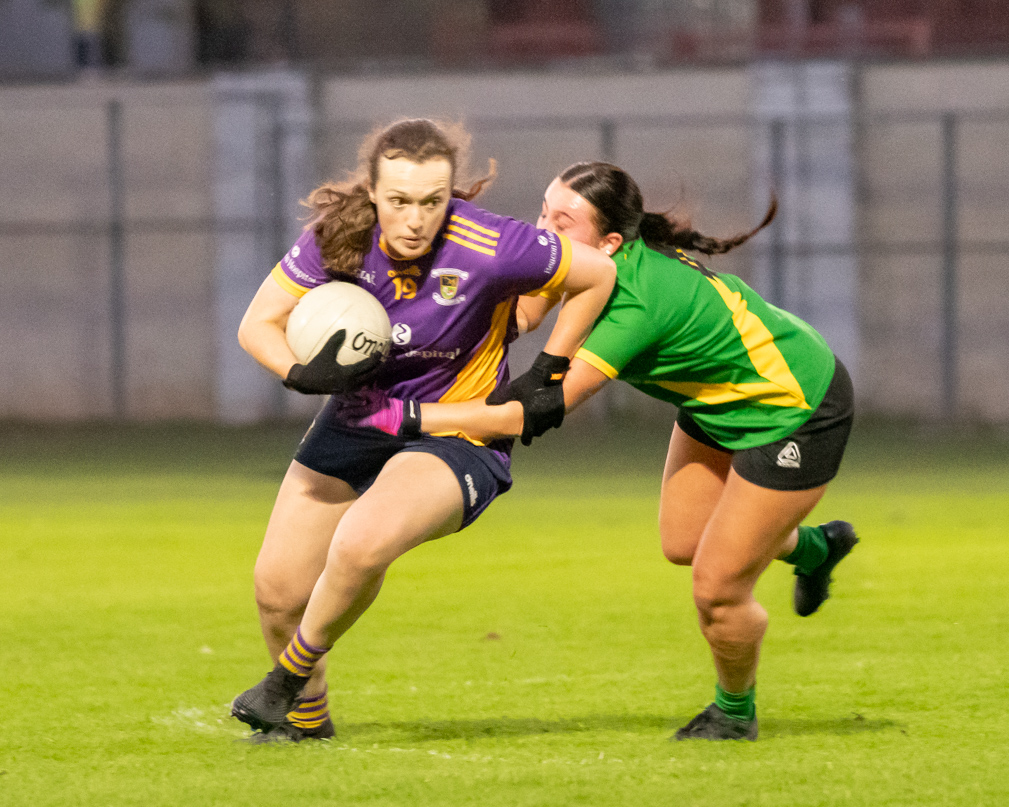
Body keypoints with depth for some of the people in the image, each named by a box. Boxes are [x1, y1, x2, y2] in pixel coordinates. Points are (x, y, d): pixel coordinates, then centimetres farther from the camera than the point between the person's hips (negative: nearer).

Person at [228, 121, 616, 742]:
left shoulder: (489, 248, -27)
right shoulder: (339, 235, -17)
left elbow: (597, 274, -11)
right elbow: (258, 324, -8)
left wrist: (545, 375, -8)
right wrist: (306, 375, -29)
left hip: (458, 432, -5)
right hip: (357, 421, 5)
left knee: (361, 545, -32)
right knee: (279, 590, 3)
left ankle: (294, 674, -3)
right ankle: (306, 717, 34)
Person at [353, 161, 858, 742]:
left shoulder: (637, 305, -39)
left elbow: (536, 413, -39)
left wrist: (405, 416, -40)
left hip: (796, 407, -9)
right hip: (721, 397, 9)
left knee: (717, 589, -1)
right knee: (683, 543, 20)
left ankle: (735, 710, 28)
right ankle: (814, 547, 47)